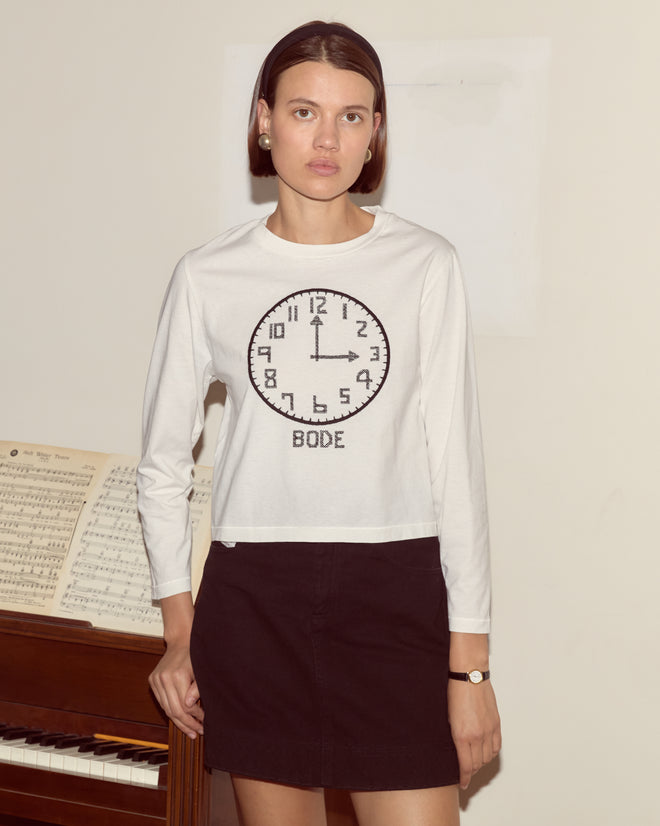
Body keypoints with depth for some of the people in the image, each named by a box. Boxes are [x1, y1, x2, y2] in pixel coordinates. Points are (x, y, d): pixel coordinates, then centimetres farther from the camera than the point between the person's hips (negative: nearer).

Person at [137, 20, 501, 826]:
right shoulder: (208, 276, 3)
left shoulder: (424, 266, 0)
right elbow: (163, 465, 11)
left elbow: (456, 462, 0)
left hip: (395, 594, -1)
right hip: (253, 599, 1)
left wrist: (470, 664, -3)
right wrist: (178, 634, 7)